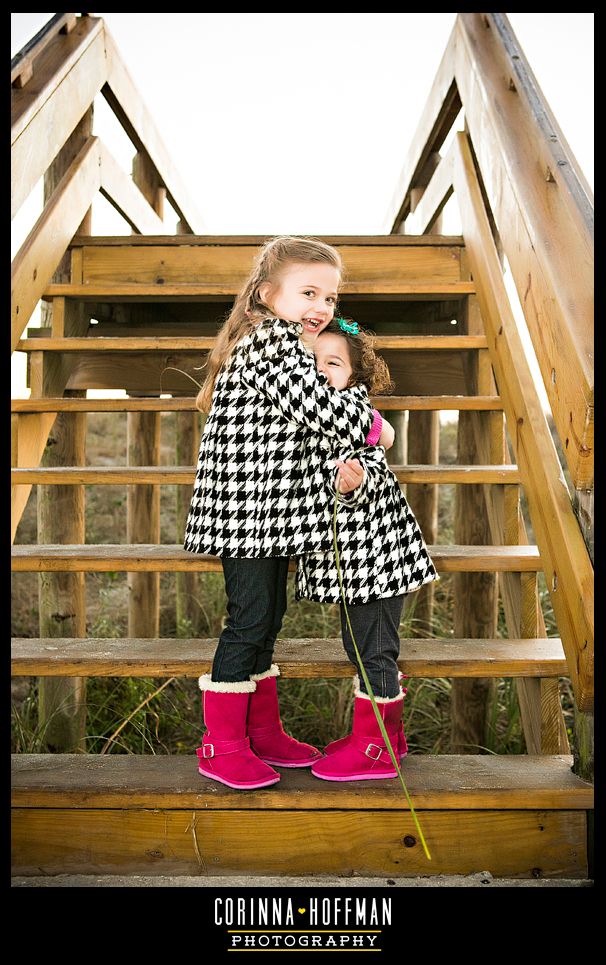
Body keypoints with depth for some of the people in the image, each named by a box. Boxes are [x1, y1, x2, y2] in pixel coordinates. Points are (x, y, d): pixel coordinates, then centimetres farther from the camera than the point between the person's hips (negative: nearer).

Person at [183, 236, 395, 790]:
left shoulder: (284, 345, 19)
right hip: (247, 510, -11)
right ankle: (221, 746, 10)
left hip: (271, 512, 11)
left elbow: (309, 418, 27)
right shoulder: (270, 341, -14)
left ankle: (263, 733, 28)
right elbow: (320, 407, -22)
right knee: (248, 620, -4)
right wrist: (374, 427, -7)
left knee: (268, 619, 15)